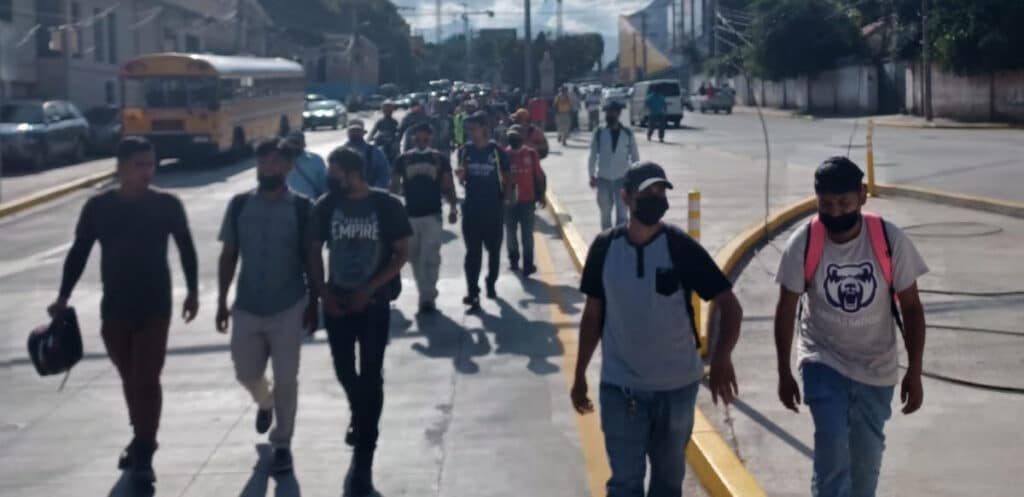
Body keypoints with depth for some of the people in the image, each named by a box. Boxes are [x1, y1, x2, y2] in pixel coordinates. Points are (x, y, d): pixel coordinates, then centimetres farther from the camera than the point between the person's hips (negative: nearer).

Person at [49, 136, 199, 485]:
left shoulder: (167, 205, -5)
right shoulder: (98, 207, -3)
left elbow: (186, 248, 7)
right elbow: (79, 253, 4)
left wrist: (192, 291, 6)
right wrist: (63, 297, 0)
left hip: (155, 308, -2)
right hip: (114, 308, 2)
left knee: (147, 380, -8)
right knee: (130, 380, 13)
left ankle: (143, 455, -4)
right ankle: (141, 441, 30)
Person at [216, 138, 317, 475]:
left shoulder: (301, 208, -7)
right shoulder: (239, 205, -1)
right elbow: (228, 256, 5)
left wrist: (313, 304, -3)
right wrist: (222, 301, 3)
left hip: (289, 308, -3)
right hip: (247, 308, 3)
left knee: (286, 379, 2)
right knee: (246, 373, 14)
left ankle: (282, 444, 18)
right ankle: (265, 403, 48)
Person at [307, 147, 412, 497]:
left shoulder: (386, 205, -9)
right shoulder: (326, 206, -2)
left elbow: (402, 253, -6)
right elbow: (314, 252, 7)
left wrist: (368, 290, -13)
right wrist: (323, 293, -5)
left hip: (374, 304, -3)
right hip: (337, 303, 3)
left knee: (370, 377, -3)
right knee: (344, 371, 15)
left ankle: (363, 461, 2)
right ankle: (359, 415, 48)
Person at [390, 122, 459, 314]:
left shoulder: (440, 158, 3)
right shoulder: (403, 159, 6)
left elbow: (448, 186, 3)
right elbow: (395, 186, 9)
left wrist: (453, 207, -6)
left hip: (433, 215, -2)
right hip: (410, 215, 2)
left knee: (430, 258, -10)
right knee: (415, 258, 9)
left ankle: (427, 297, -7)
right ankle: (427, 295, 24)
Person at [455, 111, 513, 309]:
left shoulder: (496, 150, -6)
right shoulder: (465, 150, 0)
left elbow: (507, 176, 3)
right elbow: (462, 179, 6)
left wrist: (507, 195, -6)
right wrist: (460, 173, -15)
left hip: (493, 208, -1)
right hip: (472, 208, 1)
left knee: (493, 249, 14)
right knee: (473, 252, -3)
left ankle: (491, 285, 32)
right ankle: (472, 292, -6)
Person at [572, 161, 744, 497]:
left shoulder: (682, 247, -11)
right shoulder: (605, 247, -5)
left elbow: (730, 305, -11)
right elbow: (592, 314, 6)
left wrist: (721, 358, -28)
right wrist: (580, 374, 8)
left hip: (677, 386, 0)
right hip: (620, 387, 0)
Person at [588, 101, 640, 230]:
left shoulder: (627, 133, 0)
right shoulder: (599, 133, -1)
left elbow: (635, 156, 7)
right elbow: (593, 156, 3)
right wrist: (592, 176, -1)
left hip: (622, 178, 0)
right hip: (603, 178, 0)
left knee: (622, 212, -1)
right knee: (605, 212, 8)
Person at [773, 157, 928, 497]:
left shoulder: (890, 240, -16)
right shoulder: (803, 244, -16)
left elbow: (911, 307, -7)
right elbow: (786, 310, -5)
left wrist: (915, 372, -7)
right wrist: (784, 374, -1)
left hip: (876, 366, 1)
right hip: (823, 361, -1)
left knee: (867, 456, 12)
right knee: (832, 444, -18)